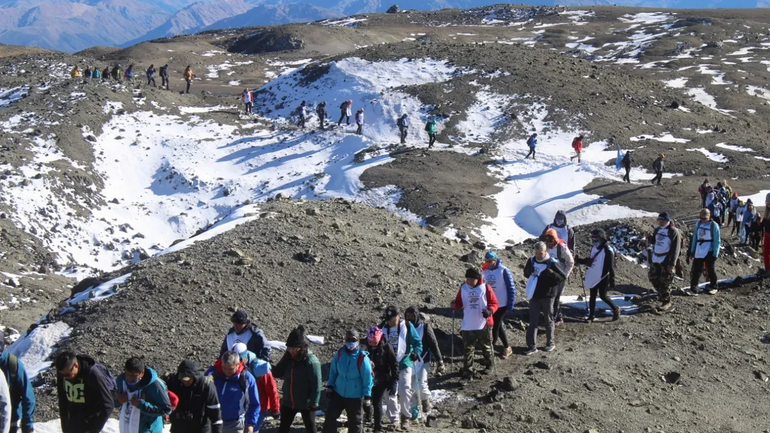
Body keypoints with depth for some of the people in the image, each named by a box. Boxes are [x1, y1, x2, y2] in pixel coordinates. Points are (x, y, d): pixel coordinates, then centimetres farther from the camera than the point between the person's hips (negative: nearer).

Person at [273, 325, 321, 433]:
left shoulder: (311, 362, -21)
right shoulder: (289, 358, -2)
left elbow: (316, 385, -19)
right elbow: (276, 373, -4)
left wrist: (313, 404, -20)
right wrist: (285, 357, -13)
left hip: (306, 404, -6)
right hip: (288, 402, 6)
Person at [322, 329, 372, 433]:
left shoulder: (362, 358, -19)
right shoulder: (339, 354, -6)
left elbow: (367, 378, -13)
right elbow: (333, 371, 7)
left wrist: (367, 396, -12)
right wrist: (330, 386, 7)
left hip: (355, 396, -4)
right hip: (338, 393, 4)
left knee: (355, 422, 9)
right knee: (330, 416, 6)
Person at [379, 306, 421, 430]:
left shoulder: (407, 326, -4)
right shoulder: (383, 328, 4)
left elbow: (417, 342, -1)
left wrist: (416, 352, -19)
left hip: (404, 364, -3)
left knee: (405, 390, -12)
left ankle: (406, 417, 5)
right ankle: (393, 419, 17)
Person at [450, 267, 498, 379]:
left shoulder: (485, 288, -8)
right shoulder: (463, 288, 1)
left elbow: (494, 303, -5)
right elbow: (459, 303, 7)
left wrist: (490, 311, -25)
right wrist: (454, 305, -16)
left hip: (483, 324, -2)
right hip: (467, 325, 2)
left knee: (486, 346, 17)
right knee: (468, 348, -1)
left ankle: (489, 364, 40)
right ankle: (467, 371, 2)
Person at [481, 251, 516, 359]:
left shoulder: (504, 271, -14)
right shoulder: (485, 271, 2)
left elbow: (511, 288, -12)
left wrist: (511, 304, -15)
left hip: (502, 304, -6)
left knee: (495, 326, -4)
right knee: (499, 326, 14)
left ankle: (491, 349, 8)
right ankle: (507, 347, 28)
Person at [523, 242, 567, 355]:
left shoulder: (552, 263, -13)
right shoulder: (531, 261, 1)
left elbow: (563, 277, -10)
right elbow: (526, 273, 17)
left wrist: (552, 274, -27)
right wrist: (531, 275, -7)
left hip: (547, 296, -4)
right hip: (534, 296, 4)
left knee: (548, 320, 11)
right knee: (533, 321, 4)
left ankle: (551, 343, 27)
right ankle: (532, 346, 8)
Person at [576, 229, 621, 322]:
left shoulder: (607, 250, -19)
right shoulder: (594, 248, 5)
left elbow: (611, 267, -17)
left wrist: (612, 280, -17)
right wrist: (578, 261, 12)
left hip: (603, 277, -7)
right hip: (593, 276, 7)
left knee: (603, 295, 1)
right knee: (592, 296, 11)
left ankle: (615, 309, 22)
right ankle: (591, 315, 19)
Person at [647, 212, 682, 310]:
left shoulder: (673, 232, -13)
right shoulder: (657, 229, 10)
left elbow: (676, 249, -15)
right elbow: (653, 242, 20)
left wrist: (672, 263, -19)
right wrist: (650, 237, -3)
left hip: (666, 260, -8)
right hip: (655, 259, 8)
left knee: (665, 282, -3)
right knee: (653, 277, 15)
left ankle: (666, 301, 7)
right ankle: (662, 293, 37)